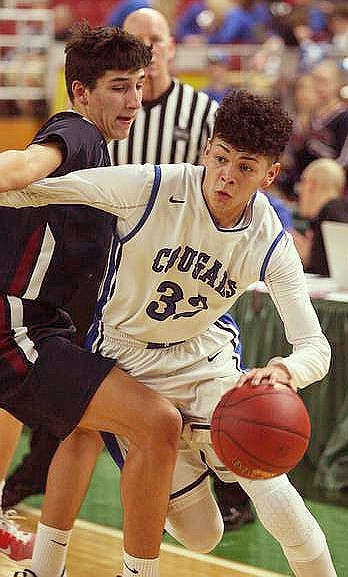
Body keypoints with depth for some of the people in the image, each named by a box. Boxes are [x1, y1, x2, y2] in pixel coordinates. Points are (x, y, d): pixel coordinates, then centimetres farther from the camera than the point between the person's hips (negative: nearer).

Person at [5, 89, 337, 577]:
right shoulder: (151, 189, -25)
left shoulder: (271, 244, -18)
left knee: (262, 475, -21)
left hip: (205, 357, 2)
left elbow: (314, 345, -23)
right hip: (129, 360, -2)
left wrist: (286, 371, -46)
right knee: (200, 535, -2)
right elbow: (35, 190, -15)